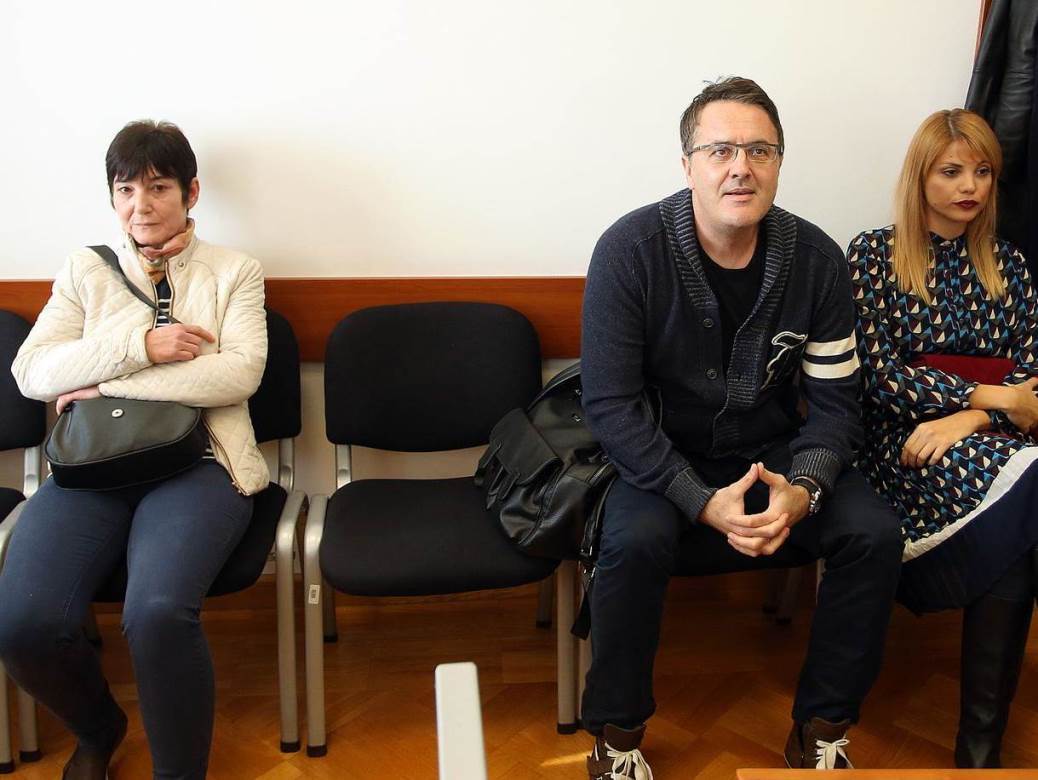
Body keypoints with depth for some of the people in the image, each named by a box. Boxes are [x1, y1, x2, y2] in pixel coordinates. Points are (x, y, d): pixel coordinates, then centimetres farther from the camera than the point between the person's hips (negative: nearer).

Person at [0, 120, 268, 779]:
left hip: (198, 460, -2)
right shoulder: (85, 271, 16)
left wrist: (109, 383, -7)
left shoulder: (234, 271, 10)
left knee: (157, 611, -32)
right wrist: (142, 343, -10)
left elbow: (240, 372, -6)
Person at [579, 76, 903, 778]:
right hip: (664, 457, -3)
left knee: (875, 533, -19)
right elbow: (611, 403, -18)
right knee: (635, 539, -32)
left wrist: (802, 488, -22)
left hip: (777, 451, 3)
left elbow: (835, 401, -2)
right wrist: (703, 501, -26)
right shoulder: (631, 251, -17)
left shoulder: (817, 259, -7)